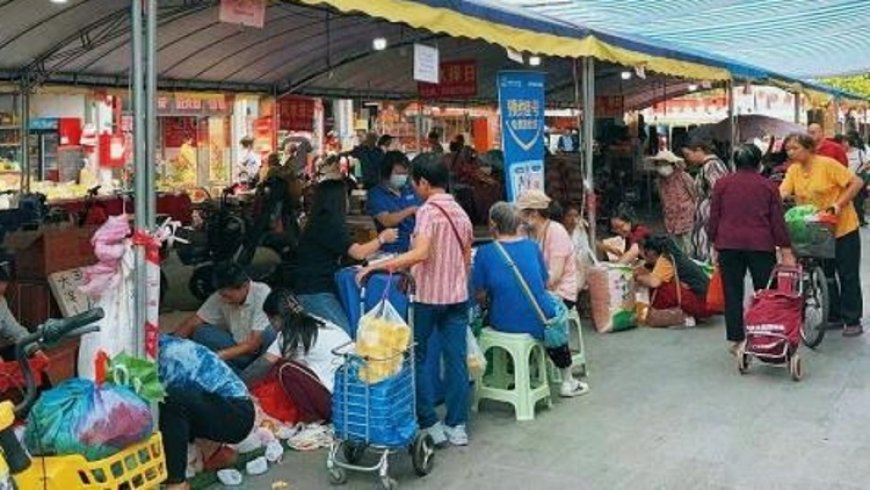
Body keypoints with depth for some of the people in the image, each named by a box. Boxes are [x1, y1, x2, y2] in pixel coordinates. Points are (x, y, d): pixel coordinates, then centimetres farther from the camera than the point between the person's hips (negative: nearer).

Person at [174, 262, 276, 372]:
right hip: (239, 350, 6)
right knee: (201, 333, -13)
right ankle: (238, 374, -20)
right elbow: (193, 323, -3)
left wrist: (218, 356, -32)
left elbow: (254, 343, -27)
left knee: (269, 333, -35)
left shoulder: (263, 295, -24)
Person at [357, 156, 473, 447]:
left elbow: (420, 254, -28)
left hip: (427, 297, -7)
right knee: (456, 360, 7)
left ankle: (430, 425, 6)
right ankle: (457, 426, 11)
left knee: (414, 360, 6)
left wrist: (377, 267, -28)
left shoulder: (428, 211, -14)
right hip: (457, 296, 7)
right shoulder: (461, 213, 9)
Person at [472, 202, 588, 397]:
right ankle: (567, 381, 42)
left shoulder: (484, 253, -8)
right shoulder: (532, 246, 0)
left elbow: (480, 295, -5)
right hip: (538, 322, 1)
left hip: (504, 323, 0)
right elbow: (544, 283, 9)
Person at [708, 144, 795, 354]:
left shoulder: (722, 184, 4)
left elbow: (714, 218, 4)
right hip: (761, 246, -1)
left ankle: (736, 340, 8)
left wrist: (715, 246, 13)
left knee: (733, 294, 6)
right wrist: (786, 252, 3)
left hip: (729, 245, 1)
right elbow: (778, 222, 1)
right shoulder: (768, 186, 3)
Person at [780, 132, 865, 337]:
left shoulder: (827, 164, -17)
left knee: (848, 276, 2)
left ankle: (853, 321, 10)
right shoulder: (793, 170, -1)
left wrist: (838, 204, -22)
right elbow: (782, 193, -12)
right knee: (825, 275, 14)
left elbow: (857, 182, -17)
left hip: (843, 228, -6)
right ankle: (833, 316, 27)